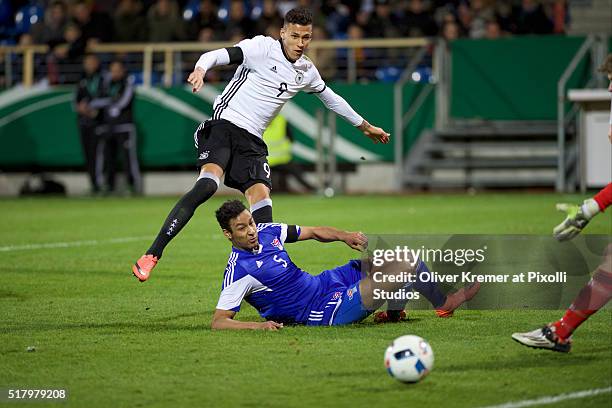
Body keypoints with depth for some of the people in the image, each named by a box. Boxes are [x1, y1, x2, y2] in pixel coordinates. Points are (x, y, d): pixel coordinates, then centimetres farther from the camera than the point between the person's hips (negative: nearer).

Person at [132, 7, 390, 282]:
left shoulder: (306, 71, 16)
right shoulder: (262, 47, -4)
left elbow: (331, 99, 34)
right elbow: (216, 56, -15)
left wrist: (365, 127, 43)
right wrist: (200, 70, -38)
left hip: (252, 141, 6)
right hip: (225, 123, -6)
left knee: (262, 200, -14)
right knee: (207, 184, -29)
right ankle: (151, 257, -32)